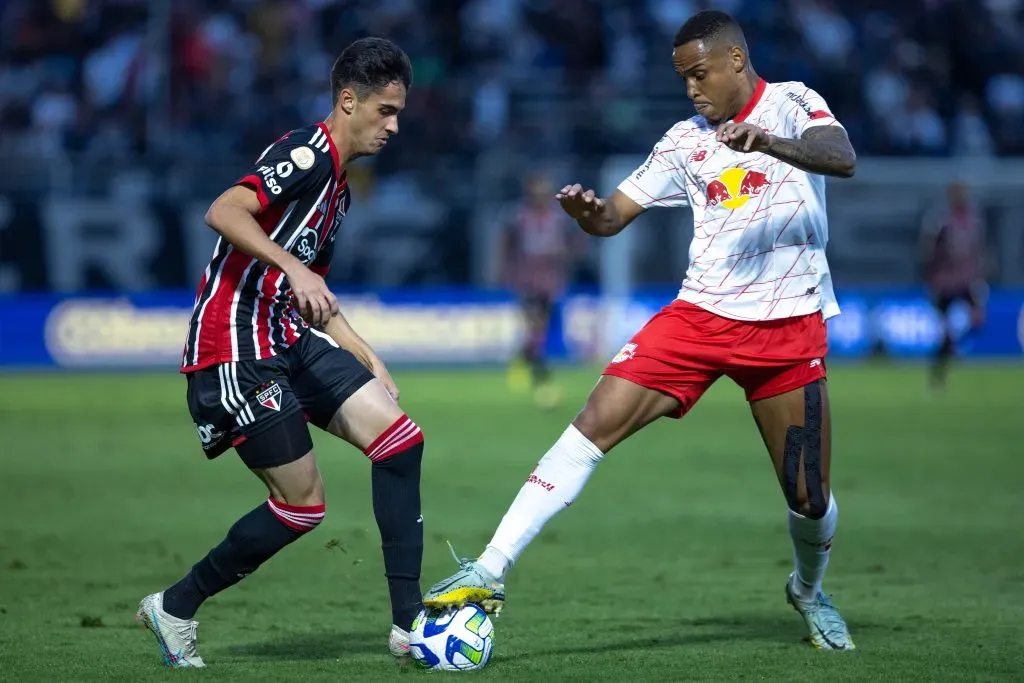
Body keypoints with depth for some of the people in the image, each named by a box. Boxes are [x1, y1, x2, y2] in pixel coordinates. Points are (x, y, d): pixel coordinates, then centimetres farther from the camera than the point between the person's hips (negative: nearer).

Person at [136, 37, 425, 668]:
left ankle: (409, 621, -3)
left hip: (288, 339, 10)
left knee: (400, 436, -4)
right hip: (237, 349, -9)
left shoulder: (337, 180, 19)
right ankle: (175, 607, 13)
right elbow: (223, 213, -28)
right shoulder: (308, 153, -11)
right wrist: (294, 268, -37)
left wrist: (371, 361, 21)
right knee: (303, 504, -6)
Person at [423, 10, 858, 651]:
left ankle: (808, 590, 37)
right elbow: (616, 214, 10)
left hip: (788, 328, -3)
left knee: (810, 498, 1)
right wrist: (588, 211, -15)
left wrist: (769, 142, -41)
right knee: (596, 423, -15)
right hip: (701, 312, 3)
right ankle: (490, 572, -19)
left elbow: (842, 158, -22)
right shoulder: (685, 140, 10)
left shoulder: (791, 104, -2)